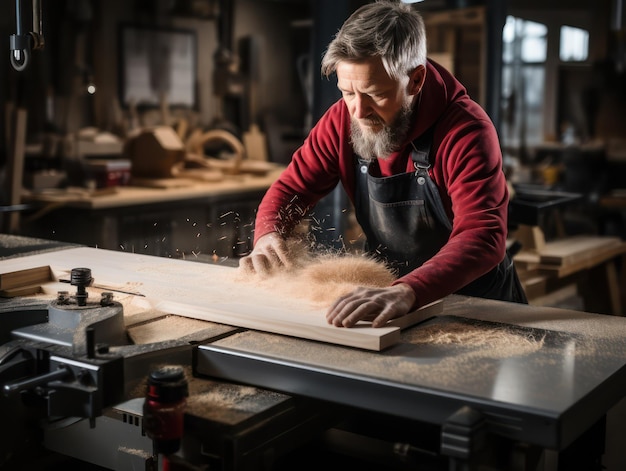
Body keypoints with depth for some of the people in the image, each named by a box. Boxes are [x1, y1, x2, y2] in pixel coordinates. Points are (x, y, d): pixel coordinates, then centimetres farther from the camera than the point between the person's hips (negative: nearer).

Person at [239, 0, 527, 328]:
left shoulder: (465, 131, -23)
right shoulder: (344, 119, -8)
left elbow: (484, 237, -34)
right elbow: (291, 187, 1)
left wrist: (407, 292, -50)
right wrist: (268, 236, -21)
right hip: (386, 293, 4)